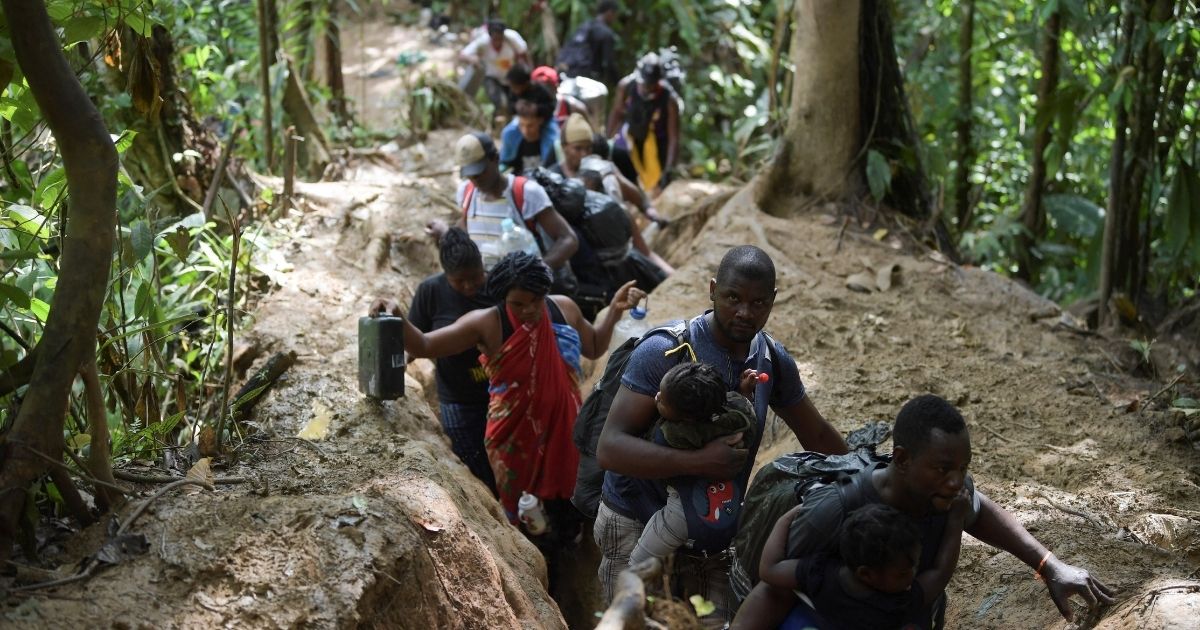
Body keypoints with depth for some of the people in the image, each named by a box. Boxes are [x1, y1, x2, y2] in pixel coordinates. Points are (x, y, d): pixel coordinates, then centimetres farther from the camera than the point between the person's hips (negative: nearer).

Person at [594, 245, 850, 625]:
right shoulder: (663, 352, -19)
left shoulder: (774, 361, -1)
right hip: (638, 526, -5)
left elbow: (817, 437, 15)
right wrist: (699, 462, -36)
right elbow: (610, 448, -26)